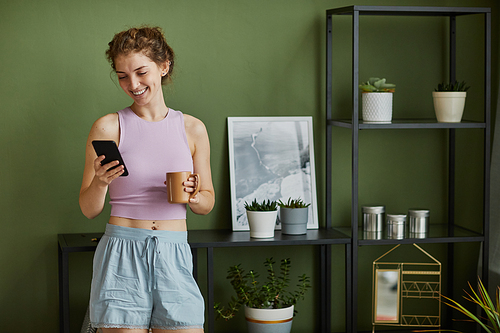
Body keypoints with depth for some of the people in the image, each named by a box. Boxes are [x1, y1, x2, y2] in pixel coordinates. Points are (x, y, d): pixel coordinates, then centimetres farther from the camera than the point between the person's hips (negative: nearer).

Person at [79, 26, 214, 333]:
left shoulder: (193, 129, 7)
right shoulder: (108, 128, 1)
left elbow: (209, 202, 15)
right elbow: (89, 209, 3)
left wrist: (193, 196, -7)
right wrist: (100, 181, -16)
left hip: (174, 257, 2)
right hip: (122, 255, -1)